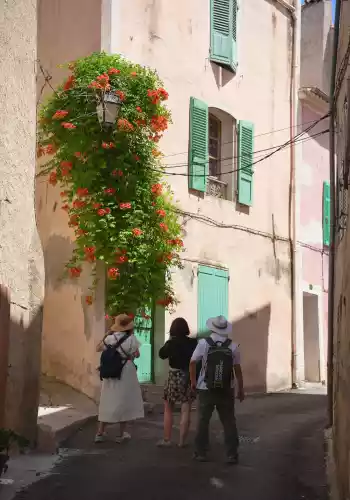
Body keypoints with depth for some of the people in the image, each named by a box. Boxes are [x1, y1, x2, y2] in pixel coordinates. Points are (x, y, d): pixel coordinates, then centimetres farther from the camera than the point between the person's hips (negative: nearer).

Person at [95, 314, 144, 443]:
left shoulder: (110, 338, 1)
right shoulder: (131, 338, -10)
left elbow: (98, 349, 15)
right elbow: (137, 354, -2)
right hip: (126, 372, -4)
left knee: (107, 401, 12)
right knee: (123, 401, 7)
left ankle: (100, 433, 15)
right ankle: (121, 434, 12)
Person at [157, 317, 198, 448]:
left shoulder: (171, 343, -8)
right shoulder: (193, 342, -3)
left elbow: (162, 354, 7)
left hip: (174, 377, -2)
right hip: (189, 377, 2)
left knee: (168, 410, 12)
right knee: (186, 411, 5)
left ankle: (166, 439, 12)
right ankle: (182, 441, 6)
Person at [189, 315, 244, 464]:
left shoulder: (204, 343, -7)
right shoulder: (233, 346, -4)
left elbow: (192, 363, -4)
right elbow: (237, 369, -1)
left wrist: (193, 381, 11)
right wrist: (241, 389, 8)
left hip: (206, 390, -1)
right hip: (226, 390, 1)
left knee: (203, 421, 11)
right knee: (229, 422, 9)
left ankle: (201, 453, 17)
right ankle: (232, 455, 10)